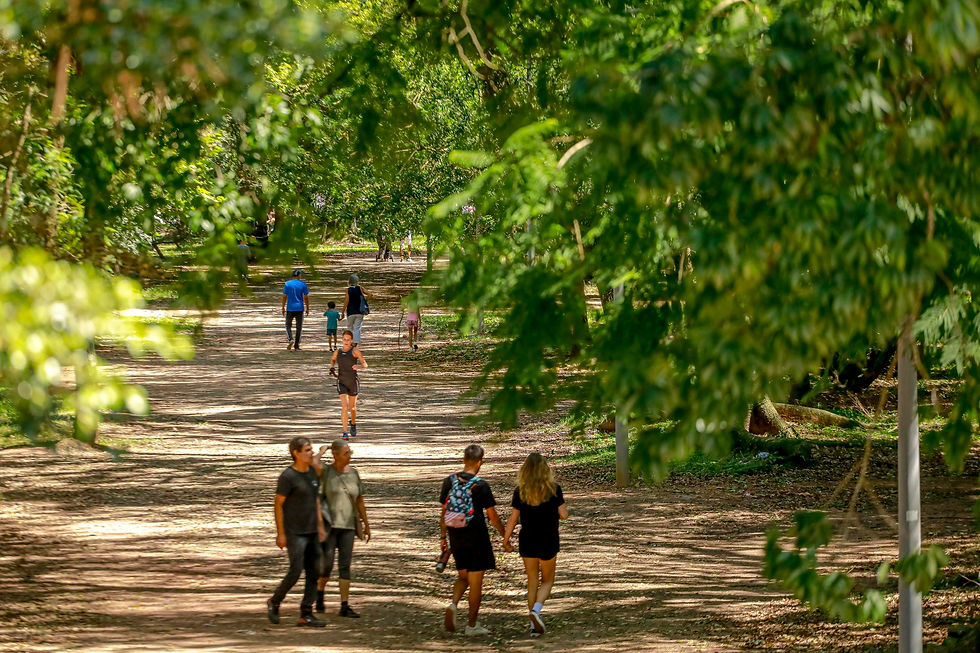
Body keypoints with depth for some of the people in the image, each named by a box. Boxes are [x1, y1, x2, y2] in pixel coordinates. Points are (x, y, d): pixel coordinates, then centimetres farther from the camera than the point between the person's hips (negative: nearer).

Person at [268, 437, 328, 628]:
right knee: (295, 572, -10)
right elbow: (278, 504, -13)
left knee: (313, 573, 2)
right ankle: (274, 602, 14)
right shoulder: (287, 477, -15)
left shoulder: (312, 472, 8)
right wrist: (280, 533, -15)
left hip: (311, 531, 7)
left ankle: (306, 615, 6)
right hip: (294, 532, -7)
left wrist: (321, 526, 13)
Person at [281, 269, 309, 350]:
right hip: (300, 308, 0)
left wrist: (283, 307, 6)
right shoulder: (303, 284, -3)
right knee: (299, 327, 7)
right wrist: (307, 308, 6)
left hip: (290, 308, 0)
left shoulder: (287, 284, -2)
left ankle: (291, 339, -13)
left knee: (288, 325, 12)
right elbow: (306, 297, -2)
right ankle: (296, 346, 5)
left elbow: (284, 296, -3)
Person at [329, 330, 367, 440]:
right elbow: (332, 359, 28)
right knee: (344, 407, -14)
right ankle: (345, 432, -13)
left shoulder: (355, 351, -5)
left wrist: (358, 367, -30)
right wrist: (332, 367, 8)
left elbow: (365, 365, -9)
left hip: (353, 382, -1)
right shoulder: (337, 352, 4)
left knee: (352, 407, 15)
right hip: (341, 382, 1)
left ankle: (353, 423, 46)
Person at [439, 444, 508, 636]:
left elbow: (444, 513, 6)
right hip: (476, 538, -4)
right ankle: (472, 624, 11)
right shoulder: (481, 485, -13)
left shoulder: (449, 481, -1)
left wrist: (443, 537, 16)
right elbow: (492, 516, -9)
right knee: (476, 582, 6)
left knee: (463, 576, 20)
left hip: (456, 536, 5)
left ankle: (453, 604, -7)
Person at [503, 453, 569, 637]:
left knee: (532, 582, 15)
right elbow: (564, 514, -8)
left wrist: (506, 538, 10)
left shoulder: (520, 492, -6)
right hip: (548, 542, -2)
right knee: (547, 580, 15)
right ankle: (536, 609, -13)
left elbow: (513, 518, -4)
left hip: (527, 542, 2)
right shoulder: (554, 490, -10)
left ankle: (535, 625, 14)